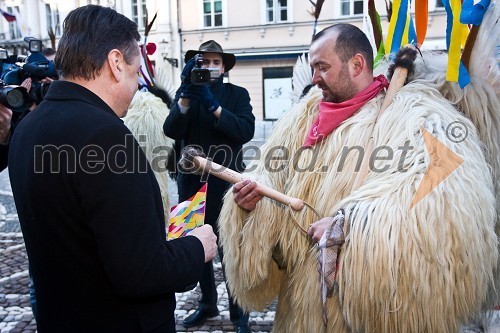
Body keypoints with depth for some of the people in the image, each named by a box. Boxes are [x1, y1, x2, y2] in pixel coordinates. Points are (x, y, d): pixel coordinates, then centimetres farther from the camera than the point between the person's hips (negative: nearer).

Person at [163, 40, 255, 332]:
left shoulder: (237, 94, 4)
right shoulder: (185, 93, 11)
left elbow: (247, 130, -13)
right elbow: (172, 131, -6)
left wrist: (214, 105, -18)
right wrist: (186, 95, -16)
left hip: (226, 183, -3)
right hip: (192, 182, 3)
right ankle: (208, 304, 29)